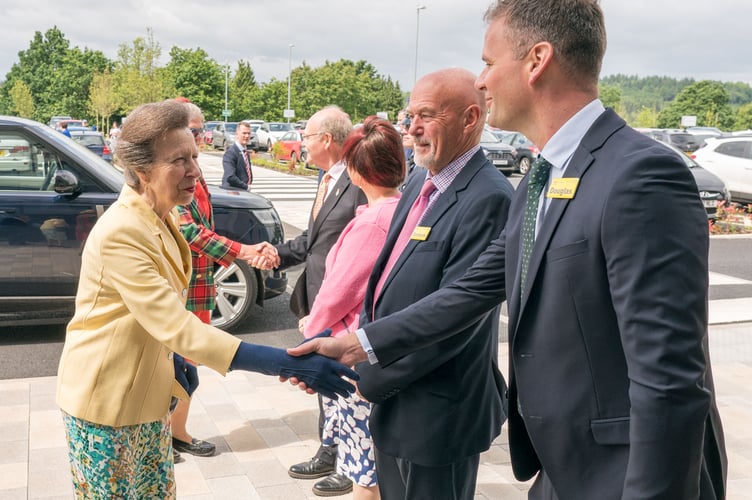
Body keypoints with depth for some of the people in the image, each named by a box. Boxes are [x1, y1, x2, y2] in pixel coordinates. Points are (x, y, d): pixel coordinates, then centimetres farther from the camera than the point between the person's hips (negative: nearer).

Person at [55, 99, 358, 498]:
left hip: (145, 394, 8)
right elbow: (176, 326, -34)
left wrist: (175, 357, 2)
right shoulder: (120, 232, -27)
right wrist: (287, 364, -39)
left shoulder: (162, 217, 2)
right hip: (104, 403, -8)